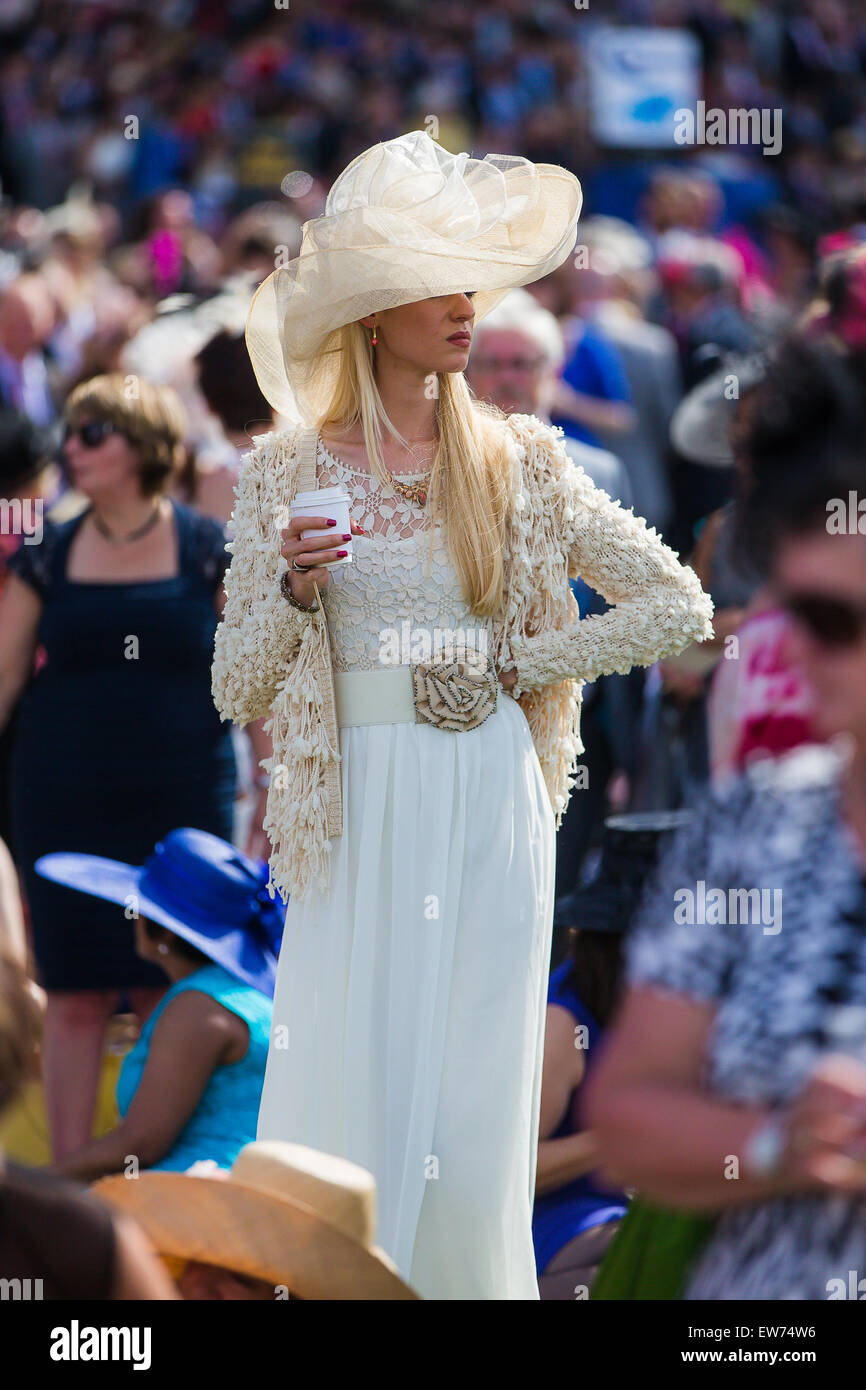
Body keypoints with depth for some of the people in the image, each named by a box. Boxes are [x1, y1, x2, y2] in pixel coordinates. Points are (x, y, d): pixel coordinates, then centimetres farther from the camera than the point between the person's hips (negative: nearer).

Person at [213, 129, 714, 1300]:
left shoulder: (522, 464, 6)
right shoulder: (287, 474, 4)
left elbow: (679, 607, 5)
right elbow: (236, 692, 4)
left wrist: (516, 660, 0)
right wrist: (294, 594, -14)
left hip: (491, 817, 1)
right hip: (359, 820, -1)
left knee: (476, 1115, 0)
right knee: (348, 1105, -4)